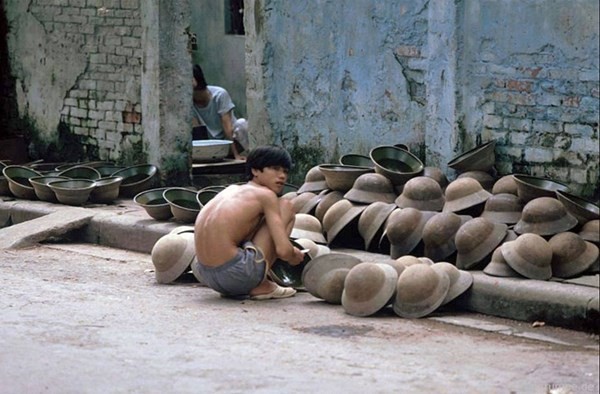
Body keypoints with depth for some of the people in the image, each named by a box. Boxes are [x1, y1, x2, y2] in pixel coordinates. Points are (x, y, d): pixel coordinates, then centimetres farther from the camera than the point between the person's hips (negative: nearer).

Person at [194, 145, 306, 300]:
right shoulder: (266, 195, 0)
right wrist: (295, 256, 17)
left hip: (207, 275, 8)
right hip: (235, 274, -8)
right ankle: (260, 285, 4)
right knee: (286, 207, 8)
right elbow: (284, 250, -10)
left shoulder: (231, 189, 21)